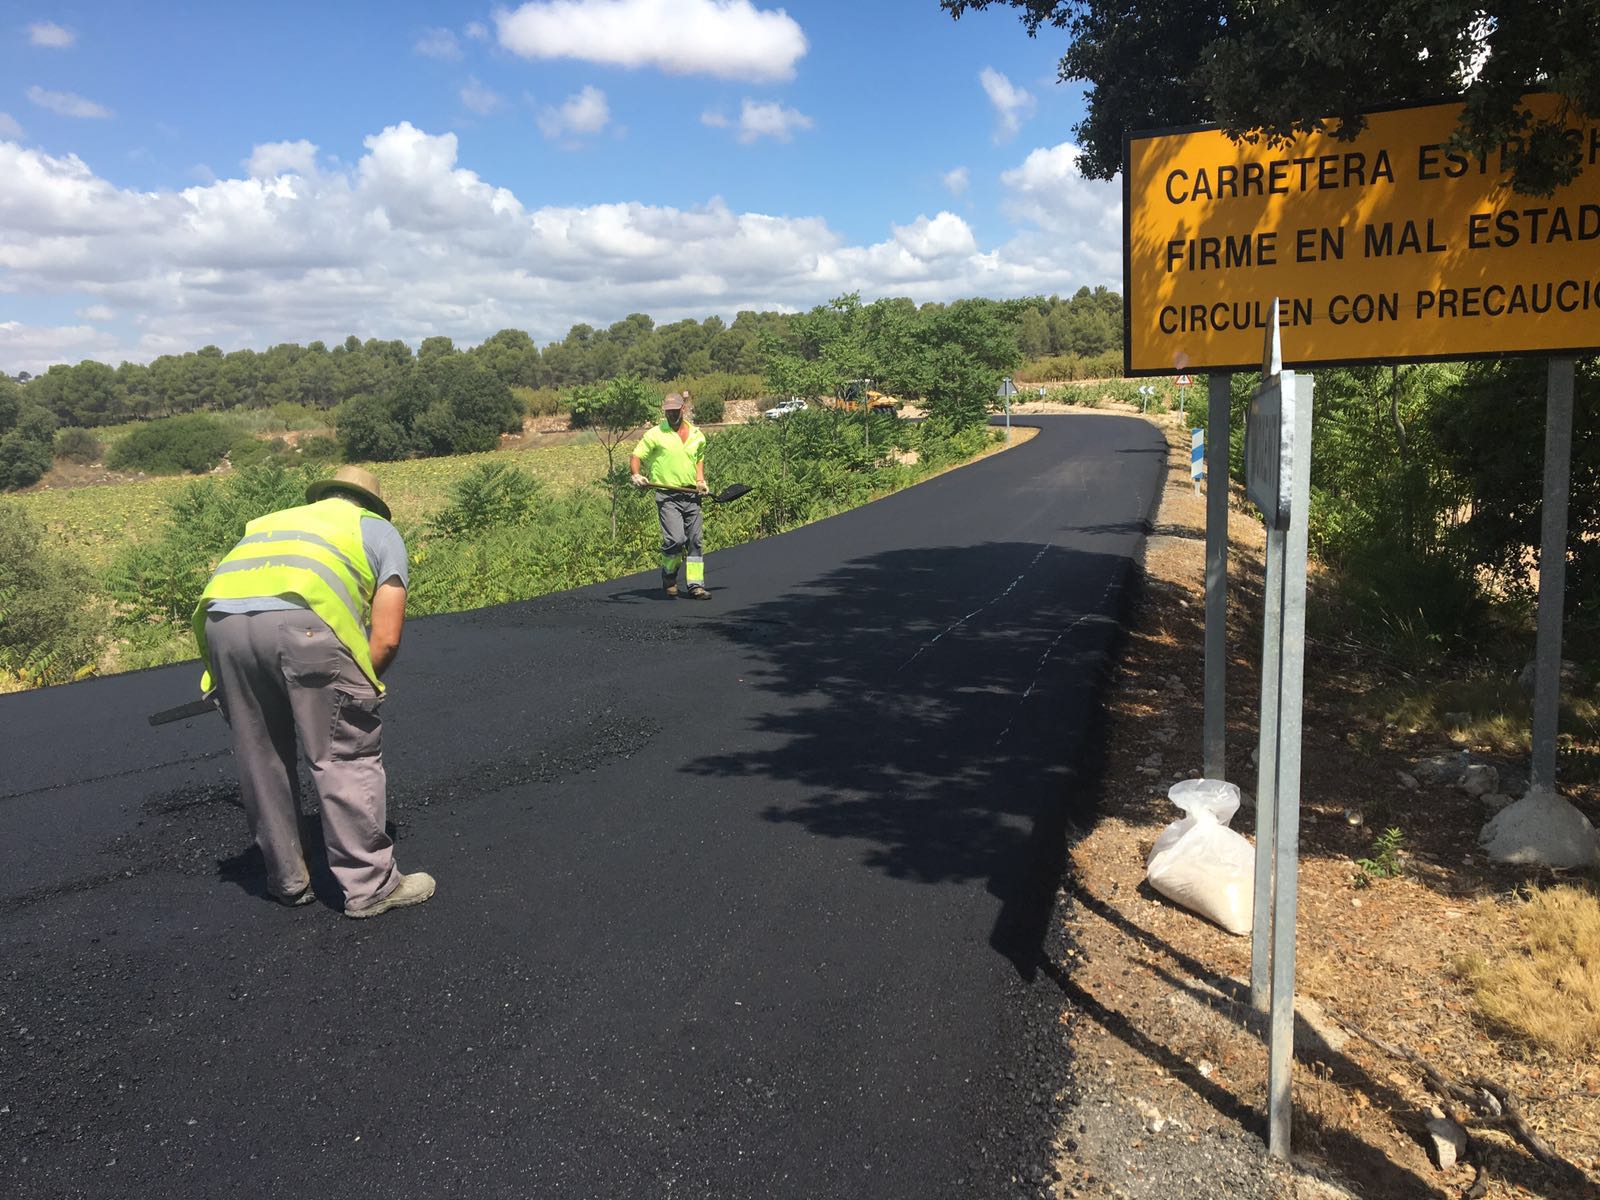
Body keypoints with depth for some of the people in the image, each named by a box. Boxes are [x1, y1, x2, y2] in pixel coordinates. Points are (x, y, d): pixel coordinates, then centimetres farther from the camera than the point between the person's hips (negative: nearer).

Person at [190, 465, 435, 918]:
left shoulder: (271, 521, 40)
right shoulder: (380, 530, 26)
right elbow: (386, 639, 13)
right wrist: (357, 687, 28)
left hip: (220, 620, 5)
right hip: (302, 621, -5)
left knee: (260, 759, 19)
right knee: (346, 758, 7)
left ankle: (287, 880, 31)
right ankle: (370, 885, 13)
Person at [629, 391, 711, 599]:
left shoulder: (697, 436, 11)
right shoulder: (655, 434, -1)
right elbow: (636, 457, 2)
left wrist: (701, 480, 12)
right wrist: (636, 475, -17)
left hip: (691, 496, 4)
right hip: (667, 495, -4)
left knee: (694, 541, 3)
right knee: (675, 539, -17)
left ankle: (696, 585, 10)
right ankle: (668, 578, 8)